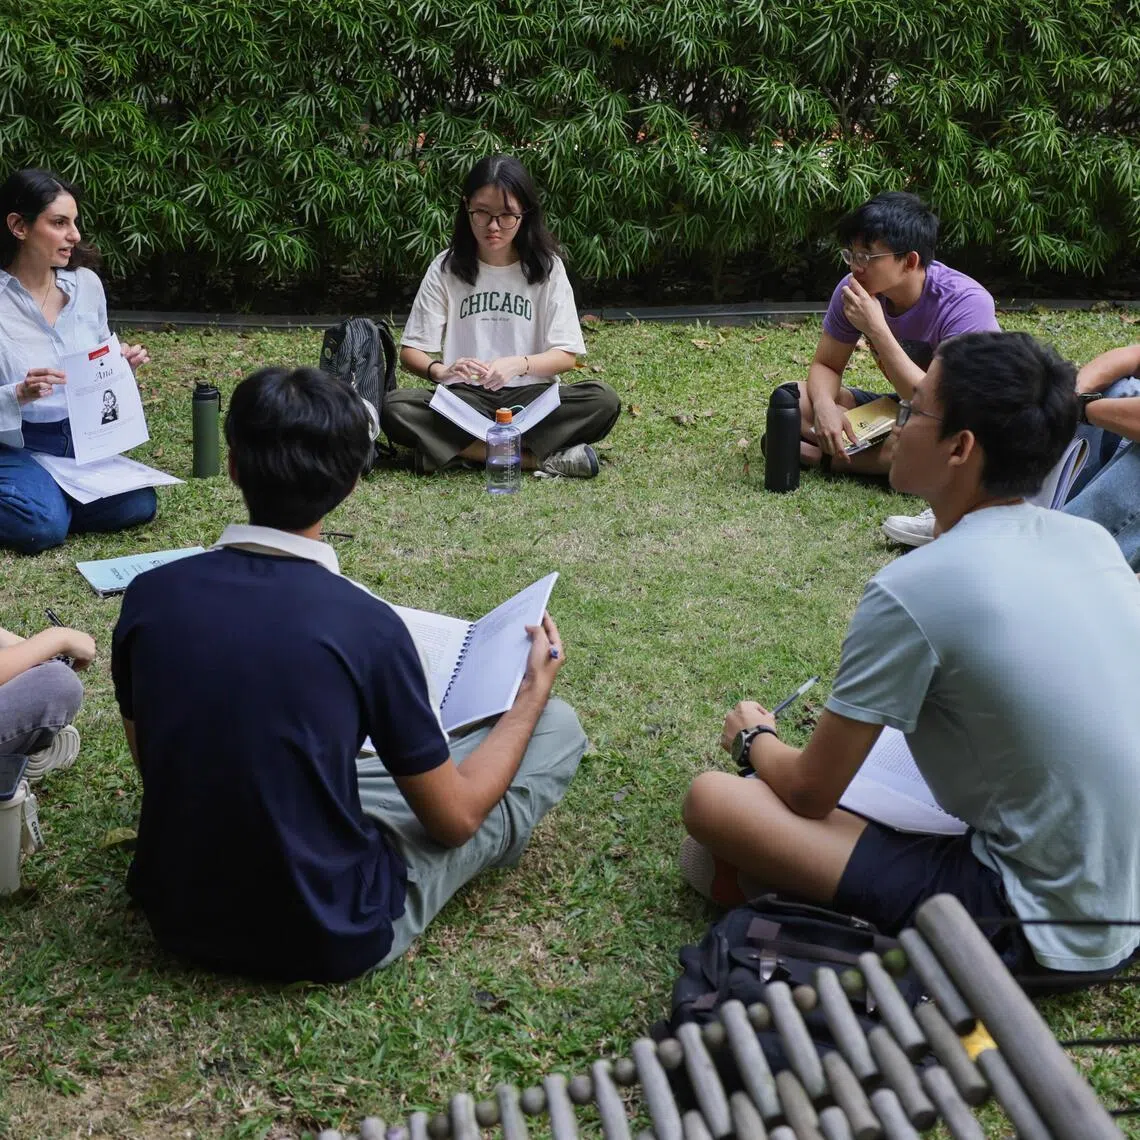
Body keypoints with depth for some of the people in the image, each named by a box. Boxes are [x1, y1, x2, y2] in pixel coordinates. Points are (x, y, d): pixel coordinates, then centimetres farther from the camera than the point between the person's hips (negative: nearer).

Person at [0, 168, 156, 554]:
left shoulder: (86, 283, 1)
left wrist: (121, 366, -6)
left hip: (83, 439, 5)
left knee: (138, 505, -17)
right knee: (44, 527, -30)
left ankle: (44, 499, 5)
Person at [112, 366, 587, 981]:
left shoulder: (147, 596, -10)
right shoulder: (364, 625, -23)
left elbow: (153, 760, 8)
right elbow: (453, 820, -10)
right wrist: (534, 692, 6)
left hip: (176, 915, 5)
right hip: (327, 941, -5)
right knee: (557, 725, 11)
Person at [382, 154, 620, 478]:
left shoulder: (546, 267, 0)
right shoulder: (446, 269, 1)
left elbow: (566, 355, -3)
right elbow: (411, 351, -2)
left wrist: (519, 365, -25)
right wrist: (440, 371, -26)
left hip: (530, 397, 0)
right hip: (464, 399, 1)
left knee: (603, 402, -27)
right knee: (396, 409, -30)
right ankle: (539, 458, -31)